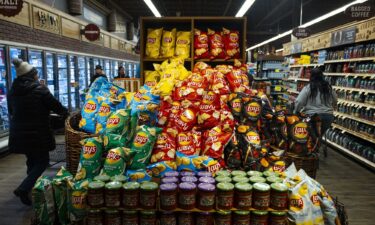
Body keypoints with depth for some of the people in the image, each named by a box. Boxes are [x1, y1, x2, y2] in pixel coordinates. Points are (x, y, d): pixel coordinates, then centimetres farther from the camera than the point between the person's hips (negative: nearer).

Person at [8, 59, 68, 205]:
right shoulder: (39, 89, -13)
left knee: (31, 160, 22)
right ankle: (23, 189, -7)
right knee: (42, 161, 6)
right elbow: (55, 105, -7)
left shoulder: (12, 91, 6)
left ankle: (31, 188, 33)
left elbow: (11, 111, 18)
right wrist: (66, 113, 12)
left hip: (19, 133, 7)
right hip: (37, 133, -6)